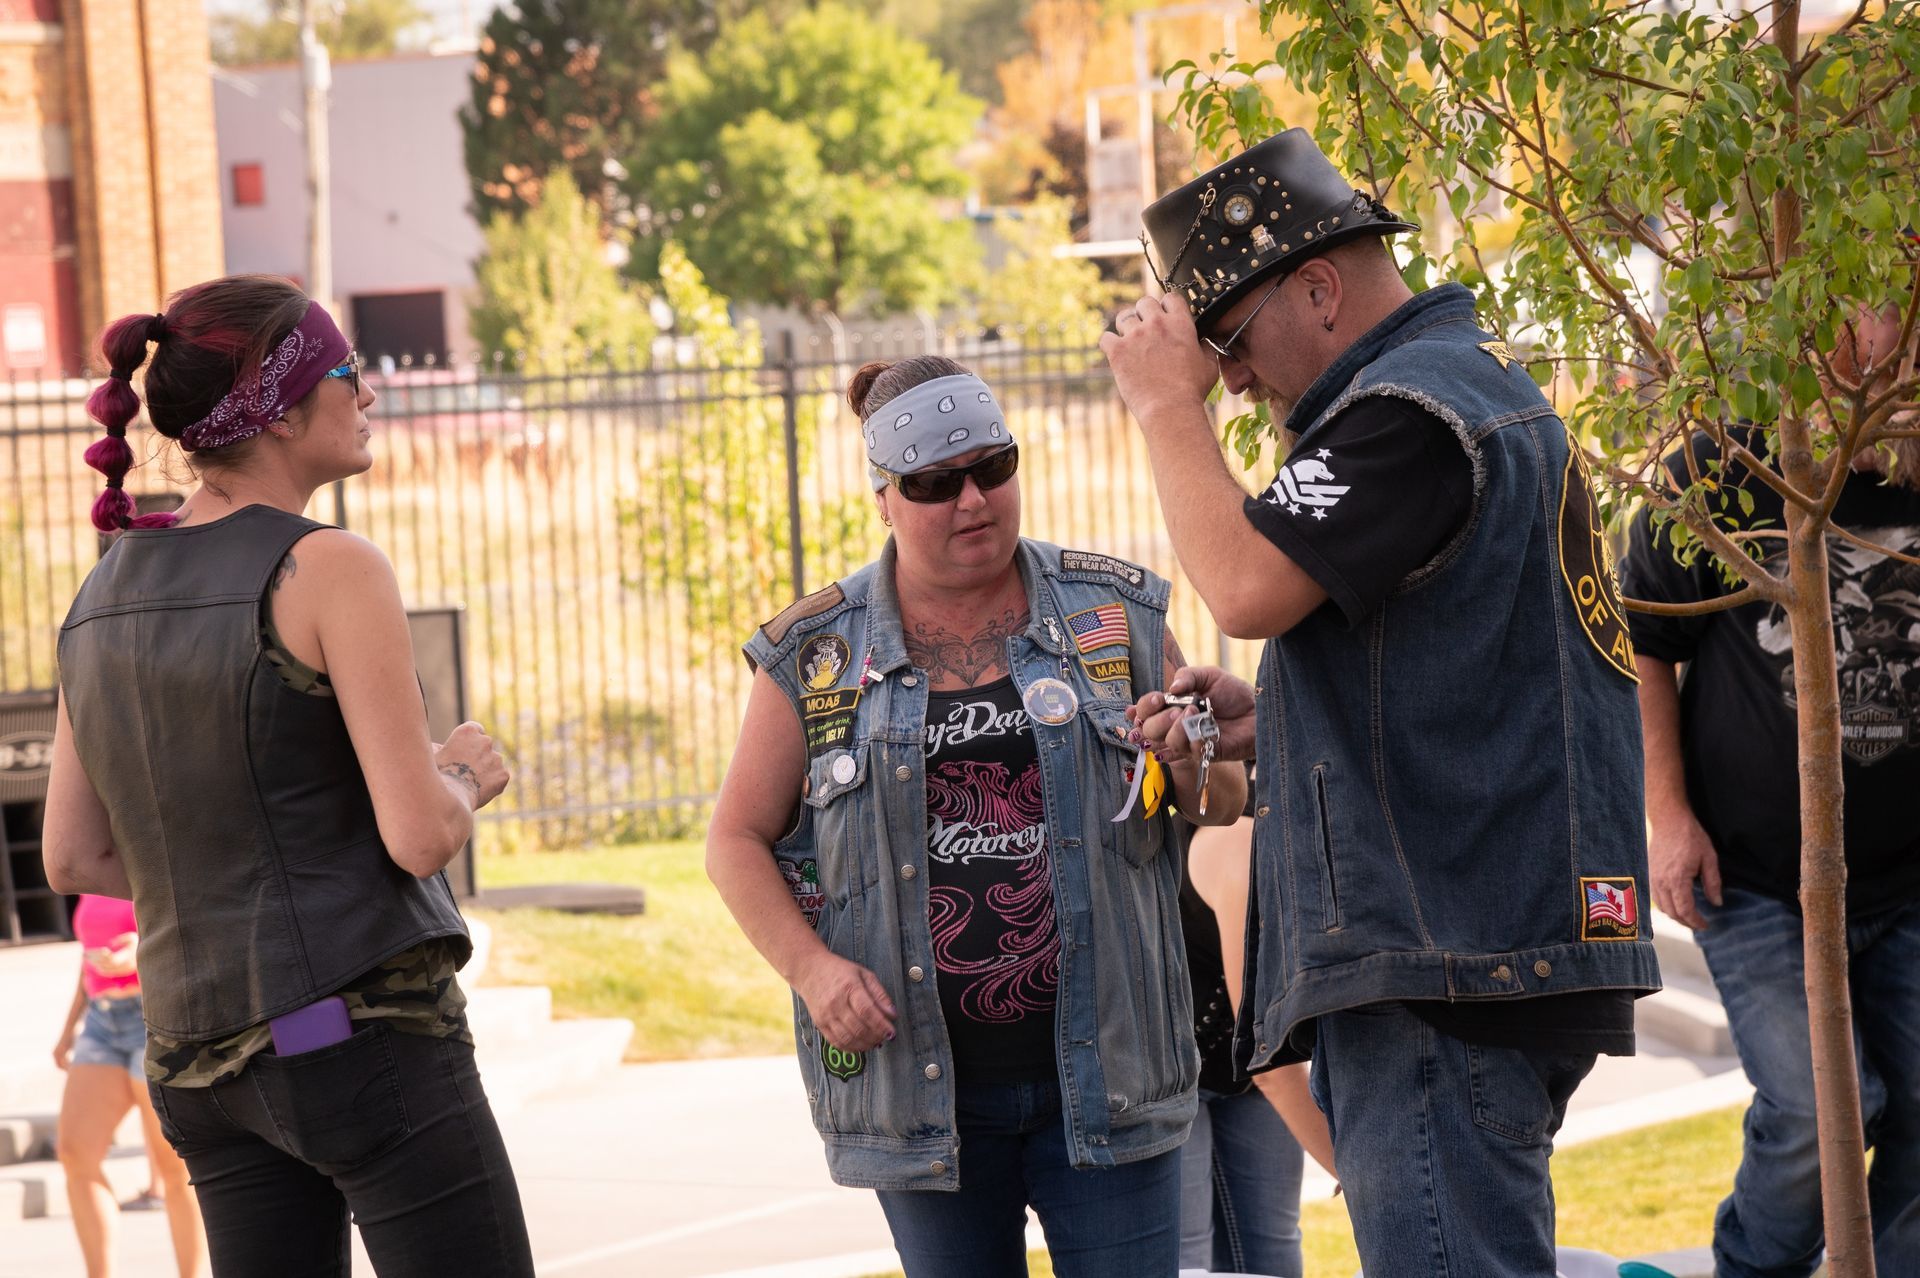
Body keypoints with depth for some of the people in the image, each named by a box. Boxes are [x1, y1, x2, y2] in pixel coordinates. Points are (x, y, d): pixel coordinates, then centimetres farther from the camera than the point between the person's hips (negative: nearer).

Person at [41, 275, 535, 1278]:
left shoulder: (104, 595, 10)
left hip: (203, 1061, 8)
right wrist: (463, 776, 4)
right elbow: (421, 837, -17)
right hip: (362, 1033, -7)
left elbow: (74, 860, 15)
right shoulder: (330, 570, -12)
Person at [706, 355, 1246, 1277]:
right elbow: (738, 840, 8)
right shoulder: (816, 655, 3)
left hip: (1101, 1068, 0)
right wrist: (809, 966, -9)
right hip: (922, 1083, 0)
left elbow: (1223, 798, 11)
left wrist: (1200, 763, -13)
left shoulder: (1116, 613, 5)